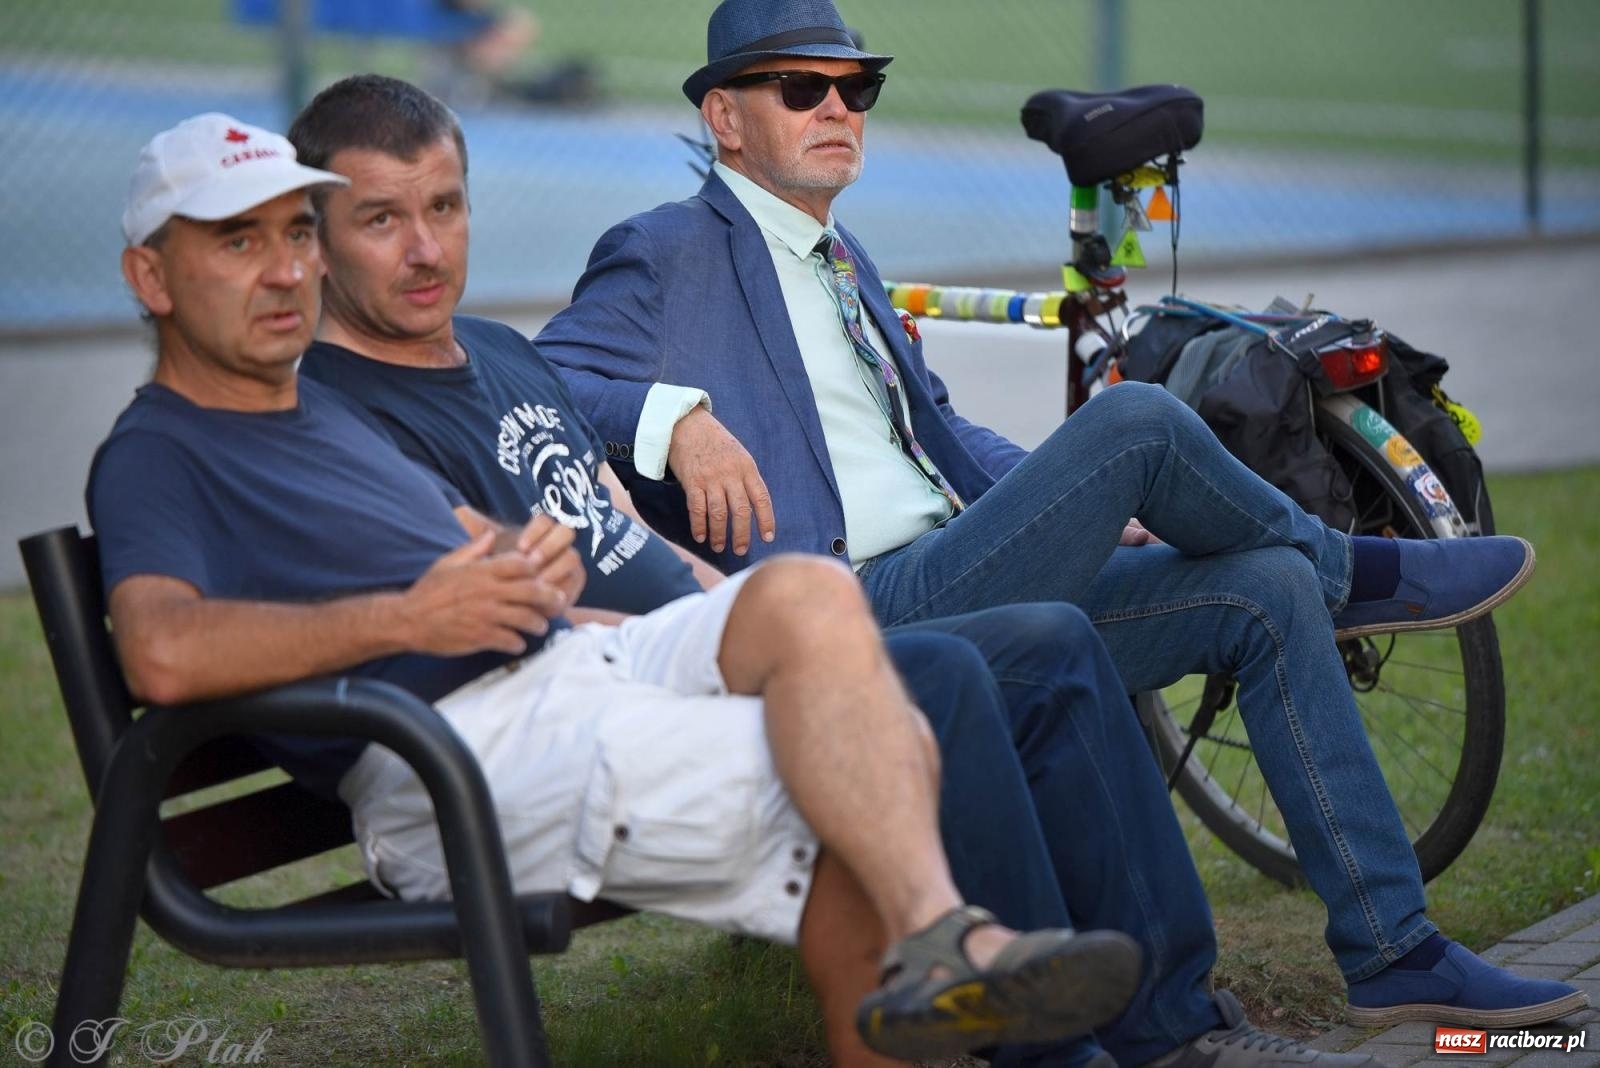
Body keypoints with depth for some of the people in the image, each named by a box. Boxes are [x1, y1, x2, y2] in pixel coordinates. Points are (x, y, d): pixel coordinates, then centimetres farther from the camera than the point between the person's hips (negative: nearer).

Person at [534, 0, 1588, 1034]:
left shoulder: (847, 263, 26)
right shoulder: (665, 255, -1)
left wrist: (1090, 511, 16)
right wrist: (673, 417, -30)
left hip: (953, 588, 9)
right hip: (863, 619, -9)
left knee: (1269, 590, -5)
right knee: (1138, 418, -21)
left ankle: (1395, 953, -2)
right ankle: (1352, 571, 10)